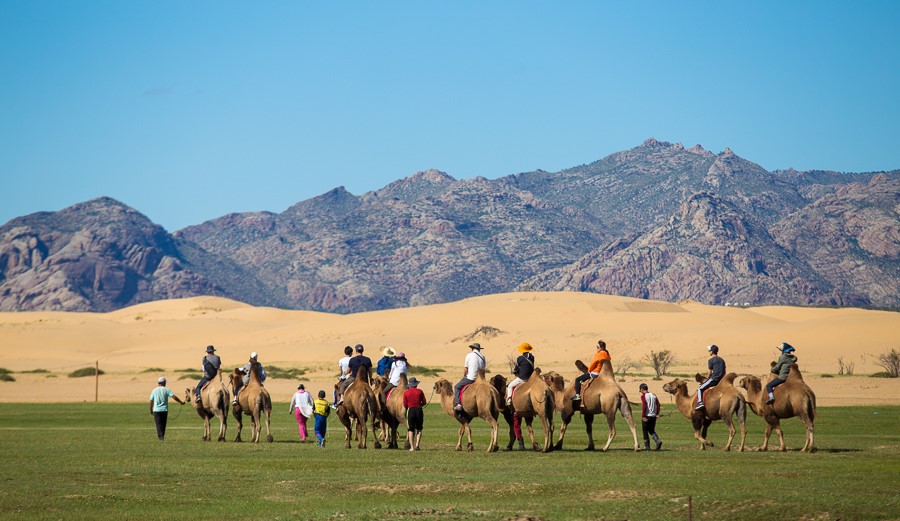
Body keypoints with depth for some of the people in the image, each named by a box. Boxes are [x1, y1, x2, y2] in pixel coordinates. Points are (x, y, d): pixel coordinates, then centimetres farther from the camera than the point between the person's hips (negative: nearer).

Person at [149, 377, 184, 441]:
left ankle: (160, 436, -13)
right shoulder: (166, 390, -3)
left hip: (156, 410, 0)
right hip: (164, 410, 0)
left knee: (158, 424, 1)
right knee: (163, 424, 14)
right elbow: (174, 396, -12)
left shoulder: (154, 390, 3)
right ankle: (162, 436, 21)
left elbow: (151, 401, 6)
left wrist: (150, 410, 16)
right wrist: (181, 402, -4)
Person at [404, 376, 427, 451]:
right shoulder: (420, 391, -1)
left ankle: (412, 447, 1)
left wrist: (405, 414, 18)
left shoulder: (406, 393, -1)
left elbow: (405, 405, 2)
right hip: (419, 410, 0)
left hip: (411, 411, 0)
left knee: (411, 429, 8)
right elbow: (424, 403, 4)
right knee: (419, 428, 14)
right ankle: (417, 444, -1)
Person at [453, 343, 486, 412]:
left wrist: (464, 376, 16)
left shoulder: (469, 355, -5)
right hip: (480, 379, 5)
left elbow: (465, 369, -1)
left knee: (457, 387, 9)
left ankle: (457, 404, -7)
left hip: (470, 378, -5)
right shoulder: (482, 357, 8)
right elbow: (483, 369, 12)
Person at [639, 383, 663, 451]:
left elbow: (644, 406, -19)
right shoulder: (653, 395, 8)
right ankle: (658, 441, -6)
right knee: (652, 431, 17)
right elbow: (658, 404, 4)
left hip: (646, 417, -6)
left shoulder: (643, 396, -9)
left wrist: (643, 416, -17)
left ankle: (647, 446, 9)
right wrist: (657, 413, 7)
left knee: (645, 431, 7)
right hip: (653, 416, 6)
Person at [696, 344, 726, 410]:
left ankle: (700, 402, -18)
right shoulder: (721, 360, 15)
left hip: (714, 379, -8)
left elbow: (710, 373, -6)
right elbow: (724, 372, 17)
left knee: (700, 389, 0)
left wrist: (706, 380, 8)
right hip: (721, 380, 8)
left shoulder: (711, 360, -6)